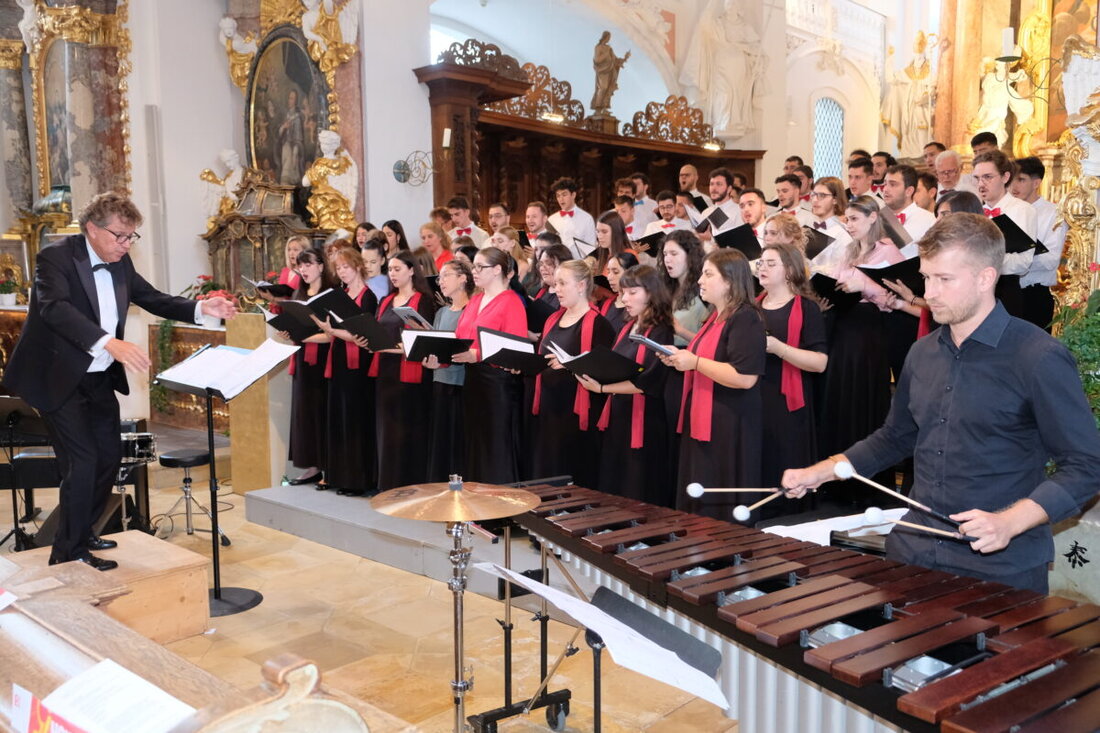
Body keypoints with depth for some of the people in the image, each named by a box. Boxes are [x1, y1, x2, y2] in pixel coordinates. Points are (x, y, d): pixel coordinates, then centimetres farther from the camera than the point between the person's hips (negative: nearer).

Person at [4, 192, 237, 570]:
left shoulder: (120, 262, 3)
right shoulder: (55, 257, -18)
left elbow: (152, 298, 9)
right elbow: (54, 308, -34)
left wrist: (201, 308, -9)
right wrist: (109, 343, -48)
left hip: (99, 377, 8)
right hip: (60, 377, -8)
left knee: (109, 455, 13)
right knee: (82, 460, -8)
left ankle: (81, 534, 31)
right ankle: (68, 553, 7)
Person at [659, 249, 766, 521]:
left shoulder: (745, 319, -15)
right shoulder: (716, 318, 16)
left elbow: (745, 377, -25)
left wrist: (694, 362, -20)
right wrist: (680, 357, 10)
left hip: (728, 430, -10)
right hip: (702, 425, 10)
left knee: (721, 514, -3)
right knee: (697, 505, 14)